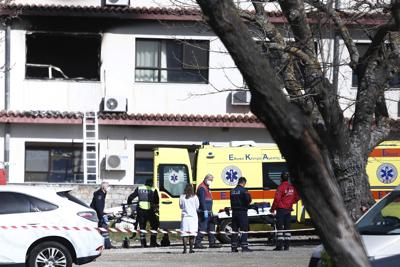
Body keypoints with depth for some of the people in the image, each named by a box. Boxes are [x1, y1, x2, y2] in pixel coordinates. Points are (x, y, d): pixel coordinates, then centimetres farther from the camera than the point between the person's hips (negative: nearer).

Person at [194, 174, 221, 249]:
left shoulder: (207, 187, 20)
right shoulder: (202, 188, -12)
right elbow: (202, 200, -21)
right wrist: (205, 210, -26)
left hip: (208, 211, 11)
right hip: (203, 212, -11)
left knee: (211, 227, 13)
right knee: (202, 228, -11)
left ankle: (212, 243, 17)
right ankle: (197, 243, -9)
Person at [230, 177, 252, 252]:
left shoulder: (232, 191, 11)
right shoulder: (243, 190, -11)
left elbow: (232, 201, 14)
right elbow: (248, 199, -19)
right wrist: (247, 203, 1)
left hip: (234, 212, 6)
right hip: (242, 212, -6)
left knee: (234, 230, 10)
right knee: (244, 230, -4)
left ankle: (233, 247, 10)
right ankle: (244, 247, -10)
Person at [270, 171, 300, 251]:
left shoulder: (281, 187, -13)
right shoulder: (292, 187, 7)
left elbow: (277, 199, -17)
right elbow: (297, 197, 15)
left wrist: (272, 209, -9)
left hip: (281, 209, -6)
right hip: (289, 210, 6)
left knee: (279, 227, -4)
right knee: (287, 227, 10)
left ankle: (280, 245, -9)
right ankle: (286, 246, 9)